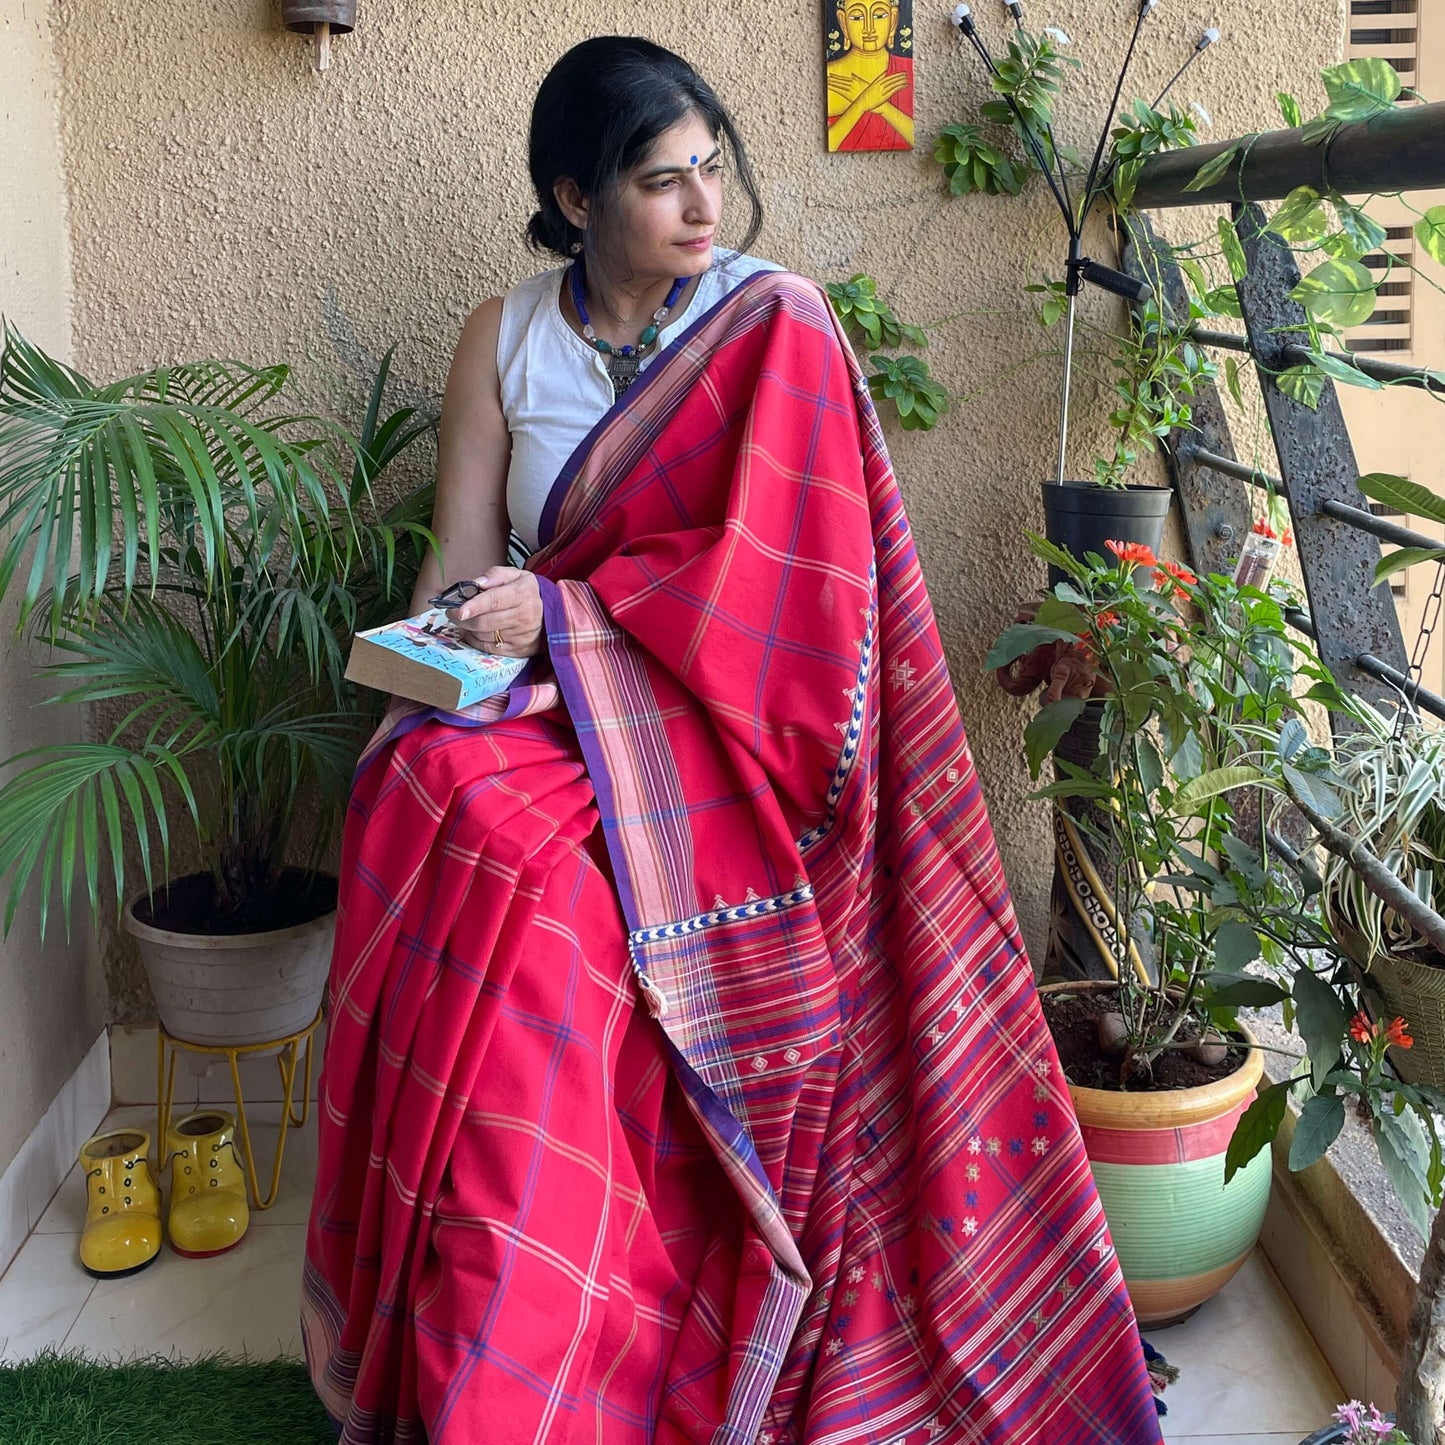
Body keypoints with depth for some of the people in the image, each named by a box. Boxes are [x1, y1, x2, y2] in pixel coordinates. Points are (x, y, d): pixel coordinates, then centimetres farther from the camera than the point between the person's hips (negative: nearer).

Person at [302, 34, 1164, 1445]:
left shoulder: (778, 322, -1)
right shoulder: (504, 338, 10)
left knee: (516, 852, -30)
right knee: (423, 789, -27)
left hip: (709, 720, -4)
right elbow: (460, 570, 6)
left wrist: (561, 609, -17)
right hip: (535, 703, 4)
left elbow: (769, 575, -10)